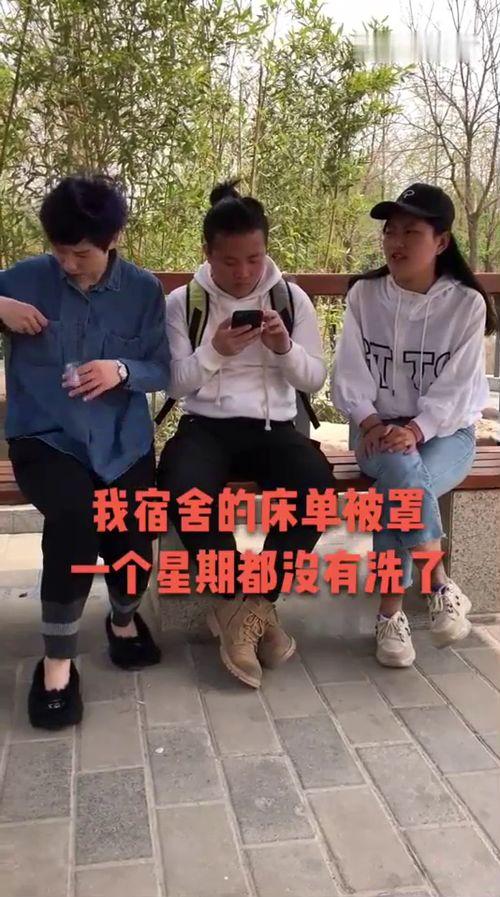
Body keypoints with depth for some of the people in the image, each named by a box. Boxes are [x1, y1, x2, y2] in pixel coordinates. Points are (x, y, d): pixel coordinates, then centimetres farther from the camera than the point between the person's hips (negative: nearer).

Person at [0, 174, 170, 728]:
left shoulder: (144, 290, 2)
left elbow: (162, 371, 4)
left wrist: (122, 370, -17)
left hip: (122, 441, 2)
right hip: (45, 437, -1)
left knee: (131, 537, -20)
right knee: (74, 515, -32)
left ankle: (125, 618, 19)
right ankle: (57, 661, -13)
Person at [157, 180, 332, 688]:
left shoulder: (292, 298, 7)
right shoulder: (183, 302, 3)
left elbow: (315, 380, 6)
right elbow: (175, 384, 0)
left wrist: (285, 348, -15)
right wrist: (215, 351, -18)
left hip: (273, 426, 1)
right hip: (205, 426, -1)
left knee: (316, 486, -31)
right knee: (182, 490, -35)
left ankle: (254, 600, -12)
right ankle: (241, 600, -14)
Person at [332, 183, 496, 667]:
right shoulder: (364, 294, 0)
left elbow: (456, 386, -11)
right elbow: (349, 375, -3)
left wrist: (415, 430, -26)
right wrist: (370, 423, -21)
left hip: (444, 430, -1)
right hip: (378, 427, 1)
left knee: (396, 489, -32)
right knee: (402, 472, -34)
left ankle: (390, 609, -15)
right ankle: (439, 584, -18)